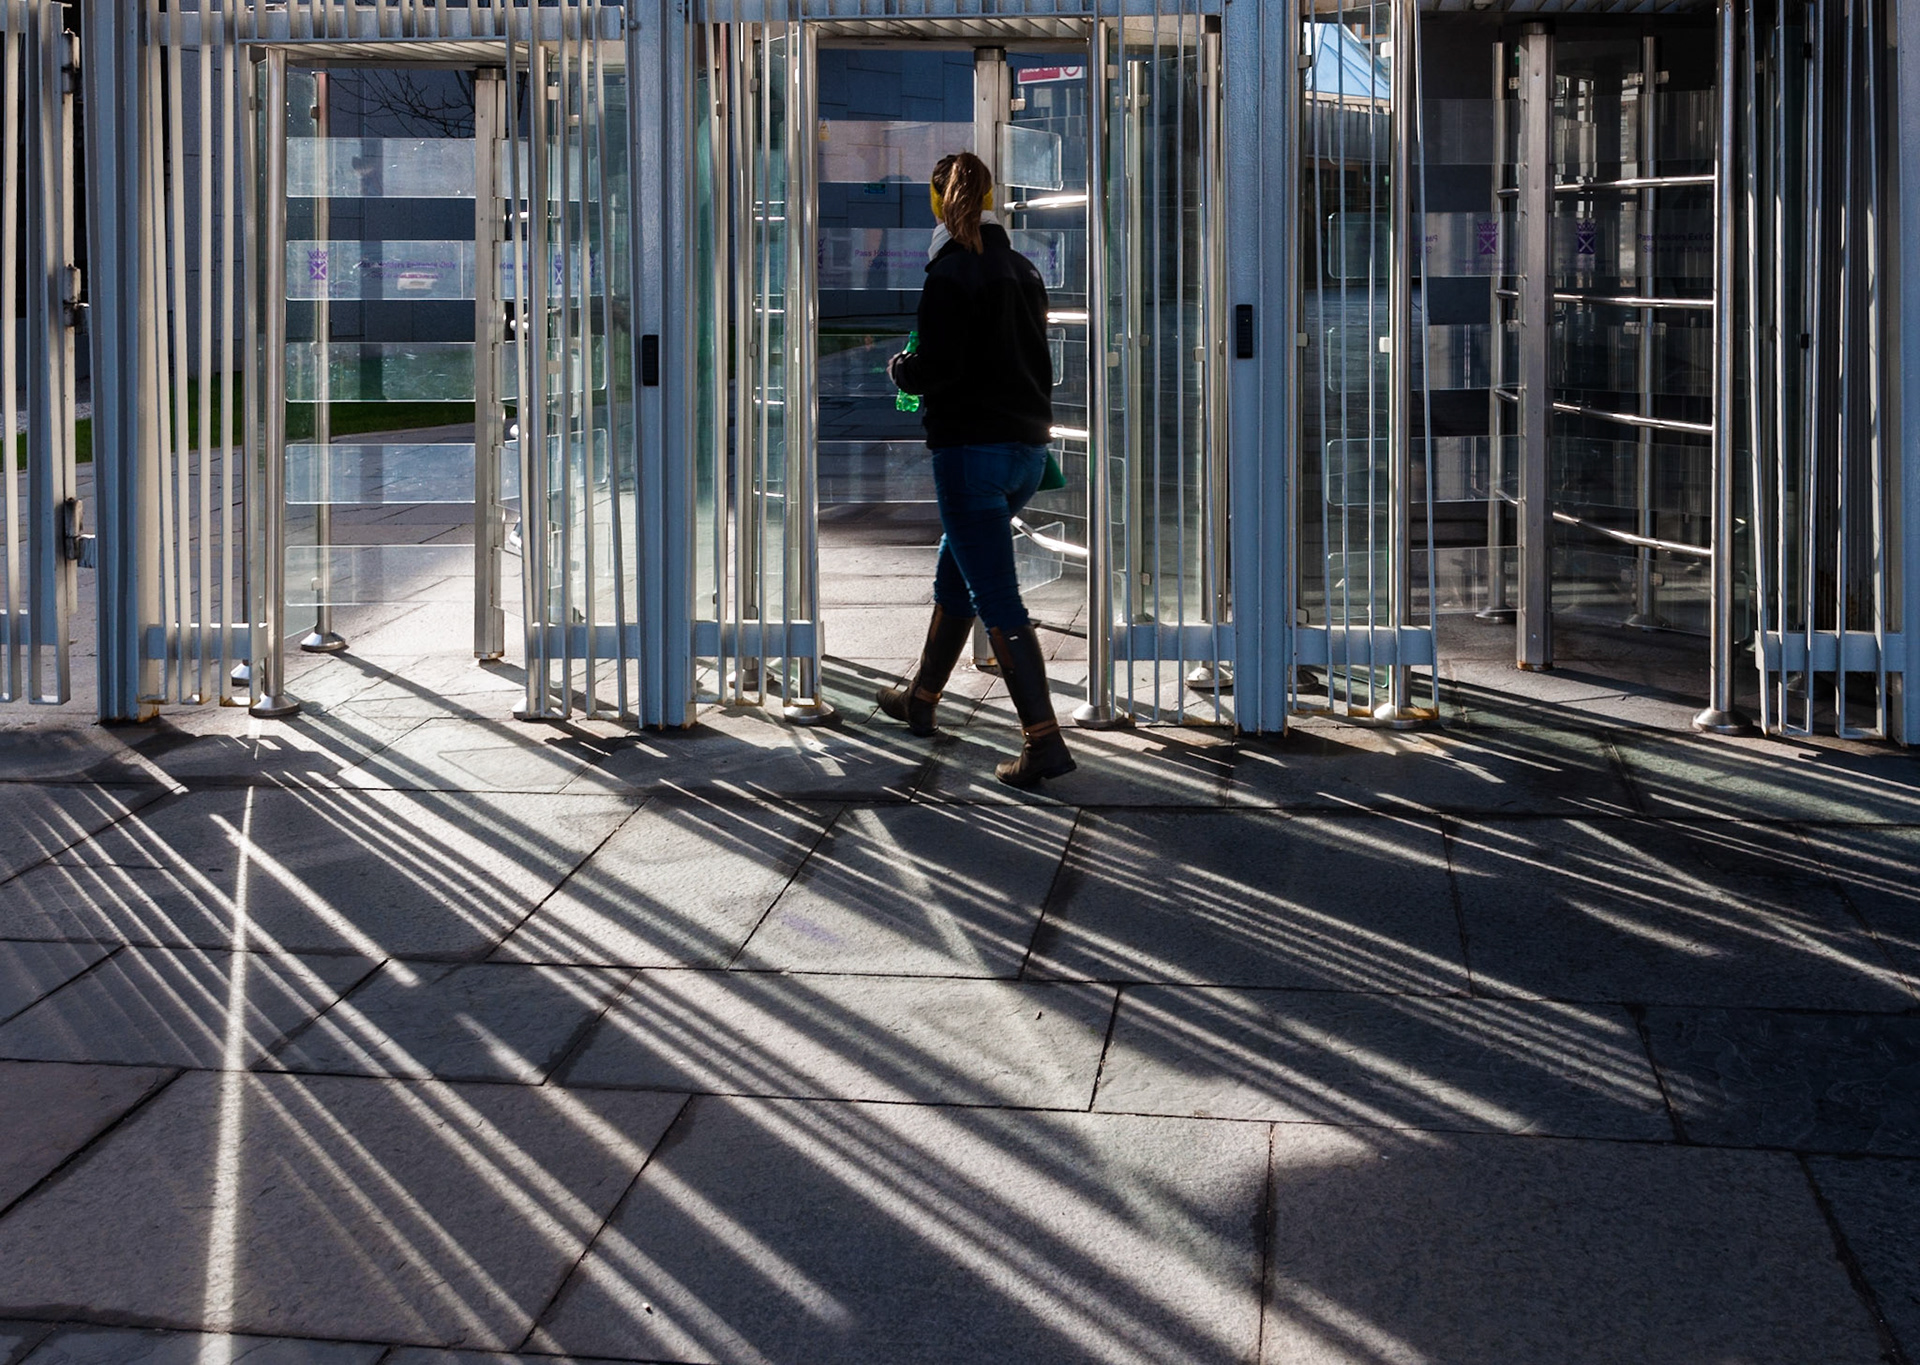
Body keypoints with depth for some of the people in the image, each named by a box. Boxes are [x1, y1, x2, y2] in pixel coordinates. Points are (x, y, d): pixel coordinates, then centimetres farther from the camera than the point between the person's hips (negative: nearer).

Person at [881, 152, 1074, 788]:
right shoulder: (1023, 270, 11)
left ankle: (1044, 740, -14)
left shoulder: (951, 273, -13)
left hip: (971, 447, -8)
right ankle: (920, 698, 40)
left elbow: (937, 369, -18)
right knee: (956, 574, 24)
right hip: (1026, 447, 8)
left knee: (996, 598, -8)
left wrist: (900, 367, 3)